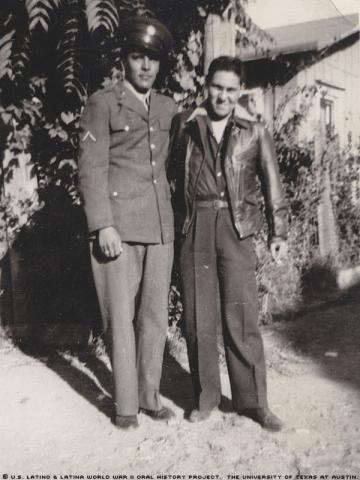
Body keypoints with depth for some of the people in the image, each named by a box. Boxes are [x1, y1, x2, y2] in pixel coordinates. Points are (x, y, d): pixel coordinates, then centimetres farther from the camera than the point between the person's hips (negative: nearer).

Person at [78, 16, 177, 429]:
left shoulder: (169, 108, 17)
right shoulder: (102, 104, 3)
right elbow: (91, 169, -4)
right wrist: (103, 225, -12)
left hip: (160, 226, 4)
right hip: (118, 225, -4)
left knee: (154, 315, 8)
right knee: (121, 317, 2)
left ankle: (149, 395, 22)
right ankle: (125, 404, 15)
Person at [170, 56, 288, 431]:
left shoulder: (254, 132, 7)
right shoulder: (185, 125, 9)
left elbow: (272, 185, 9)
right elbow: (171, 170, 15)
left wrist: (278, 233, 6)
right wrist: (177, 221, 8)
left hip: (236, 227, -1)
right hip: (195, 228, 2)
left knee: (241, 316, -3)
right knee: (198, 316, 5)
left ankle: (252, 400, 10)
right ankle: (205, 397, 18)